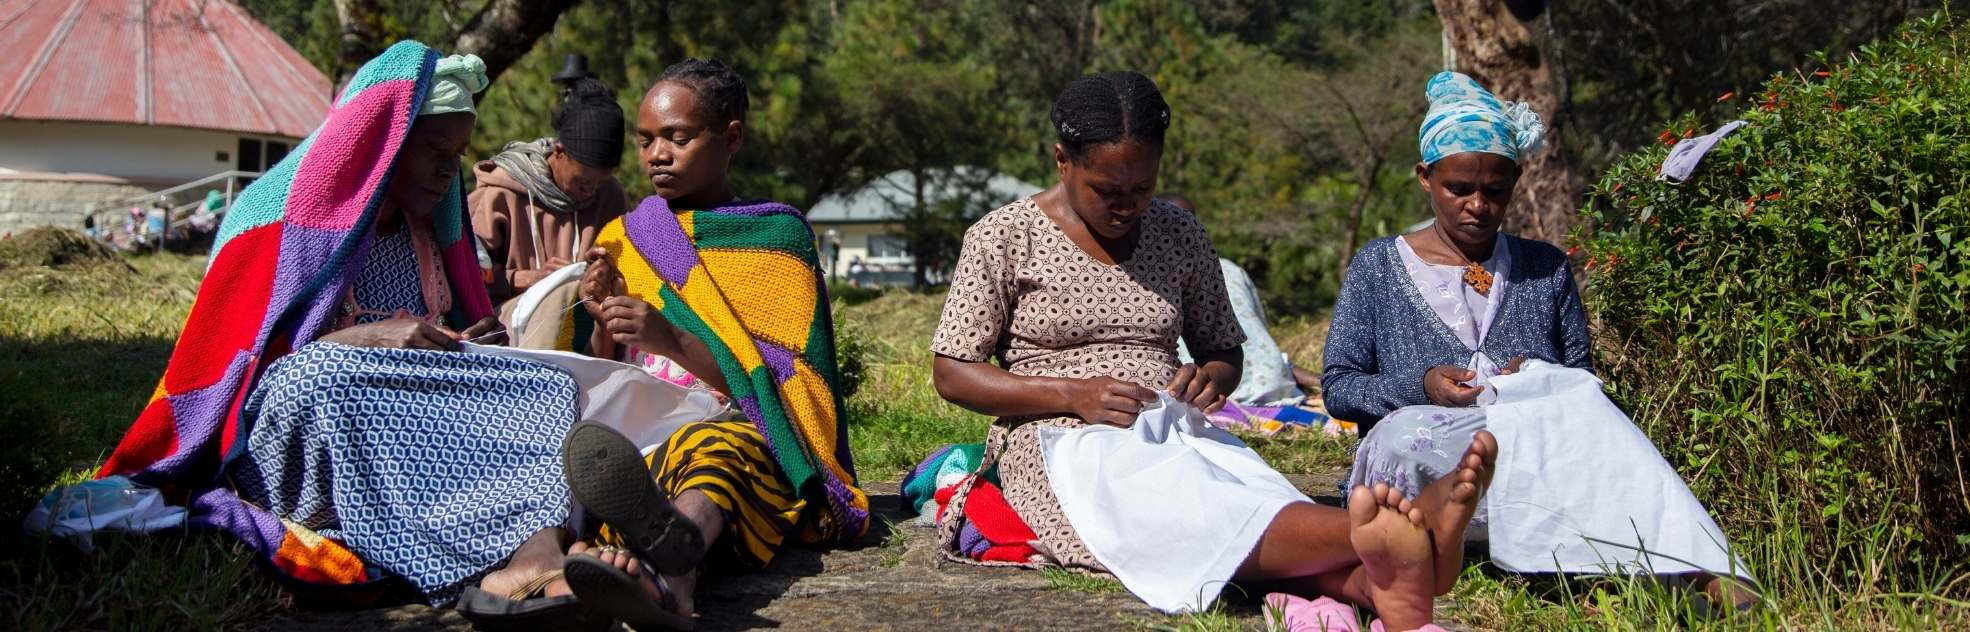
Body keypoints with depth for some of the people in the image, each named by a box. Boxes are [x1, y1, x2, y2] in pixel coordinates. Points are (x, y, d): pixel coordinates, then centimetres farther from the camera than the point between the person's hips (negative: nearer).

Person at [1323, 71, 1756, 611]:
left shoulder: (1545, 269, 18)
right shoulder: (1378, 267, 11)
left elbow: (1583, 380, 14)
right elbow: (1338, 387, 6)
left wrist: (1539, 382, -10)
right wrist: (1421, 385, -13)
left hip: (1535, 453, 2)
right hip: (1422, 459, -1)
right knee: (1402, 434, -40)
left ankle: (1711, 572, -48)